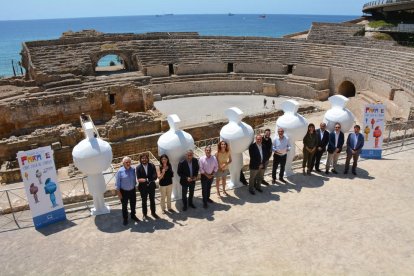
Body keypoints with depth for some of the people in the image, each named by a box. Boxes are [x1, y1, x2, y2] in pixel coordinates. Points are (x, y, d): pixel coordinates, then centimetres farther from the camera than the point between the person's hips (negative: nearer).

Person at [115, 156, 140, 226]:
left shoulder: (133, 169, -9)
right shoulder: (120, 171, -17)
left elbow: (134, 179, 3)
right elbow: (117, 183, -11)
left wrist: (135, 187, 8)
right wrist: (118, 193, -10)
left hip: (132, 190, 3)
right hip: (124, 191, -3)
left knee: (133, 204, 20)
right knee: (124, 206, 14)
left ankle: (133, 216, 44)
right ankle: (125, 219, 34)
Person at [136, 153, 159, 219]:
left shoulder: (152, 166, -10)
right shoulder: (138, 168, -13)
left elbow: (155, 177, -17)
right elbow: (139, 179, -17)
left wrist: (145, 179, -27)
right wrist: (147, 180, -30)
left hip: (151, 186, 2)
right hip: (143, 187, -1)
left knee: (152, 200, 18)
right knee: (144, 201, 16)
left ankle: (153, 212, 38)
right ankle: (145, 214, 35)